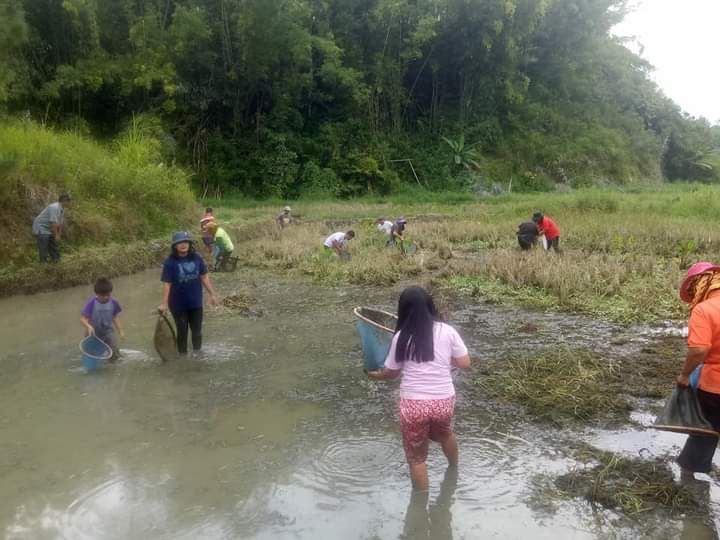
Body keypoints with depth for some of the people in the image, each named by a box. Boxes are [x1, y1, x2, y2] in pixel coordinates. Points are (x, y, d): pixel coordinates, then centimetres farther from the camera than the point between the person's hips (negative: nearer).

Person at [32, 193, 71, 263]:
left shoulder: (62, 209, 5)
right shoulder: (54, 208, -26)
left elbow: (61, 223, 8)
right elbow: (53, 223, -27)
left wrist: (59, 235, 7)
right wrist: (56, 235, -20)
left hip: (49, 230, 10)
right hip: (41, 229, -10)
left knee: (54, 247, 10)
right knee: (44, 249, -10)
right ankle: (43, 263, -7)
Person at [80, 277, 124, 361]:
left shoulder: (113, 303, -10)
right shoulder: (92, 303, -19)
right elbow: (82, 318, -20)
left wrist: (120, 330, -2)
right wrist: (89, 326, -37)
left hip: (108, 332, 2)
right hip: (94, 333, -2)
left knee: (114, 357, -2)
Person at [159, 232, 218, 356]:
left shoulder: (197, 258, -6)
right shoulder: (170, 262, -14)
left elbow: (204, 277, 2)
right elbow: (167, 284, -13)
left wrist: (212, 294, 5)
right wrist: (164, 303, -14)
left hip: (196, 302, 3)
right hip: (178, 305, -3)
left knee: (197, 330, 16)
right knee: (182, 331, 13)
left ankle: (197, 352, 35)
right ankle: (183, 354, 30)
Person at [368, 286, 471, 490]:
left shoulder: (402, 337, -5)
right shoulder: (447, 331, -2)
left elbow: (391, 372, 5)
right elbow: (464, 363, 2)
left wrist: (374, 375, 26)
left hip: (413, 404, -3)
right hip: (443, 401, 3)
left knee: (416, 457, 16)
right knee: (445, 434, 35)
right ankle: (454, 469, 60)